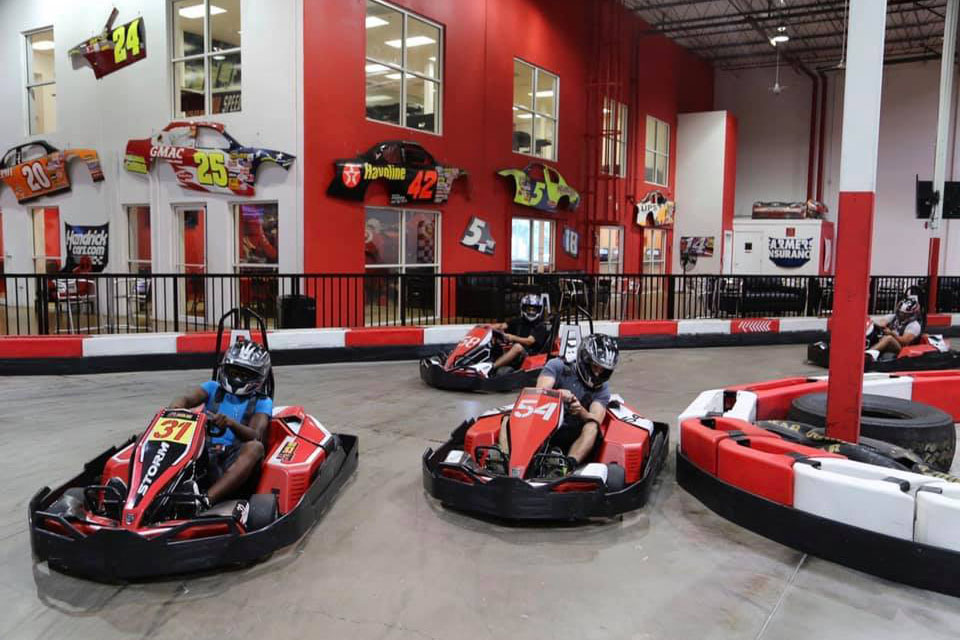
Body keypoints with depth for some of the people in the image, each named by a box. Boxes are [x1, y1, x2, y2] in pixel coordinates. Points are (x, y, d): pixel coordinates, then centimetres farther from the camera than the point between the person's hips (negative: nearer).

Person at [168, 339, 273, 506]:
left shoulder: (262, 402, 14)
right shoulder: (213, 388, 22)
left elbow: (255, 435, -7)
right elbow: (187, 399, 0)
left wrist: (230, 423, -27)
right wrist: (175, 407, -25)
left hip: (234, 462, -2)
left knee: (255, 447, -33)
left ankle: (207, 499, -48)